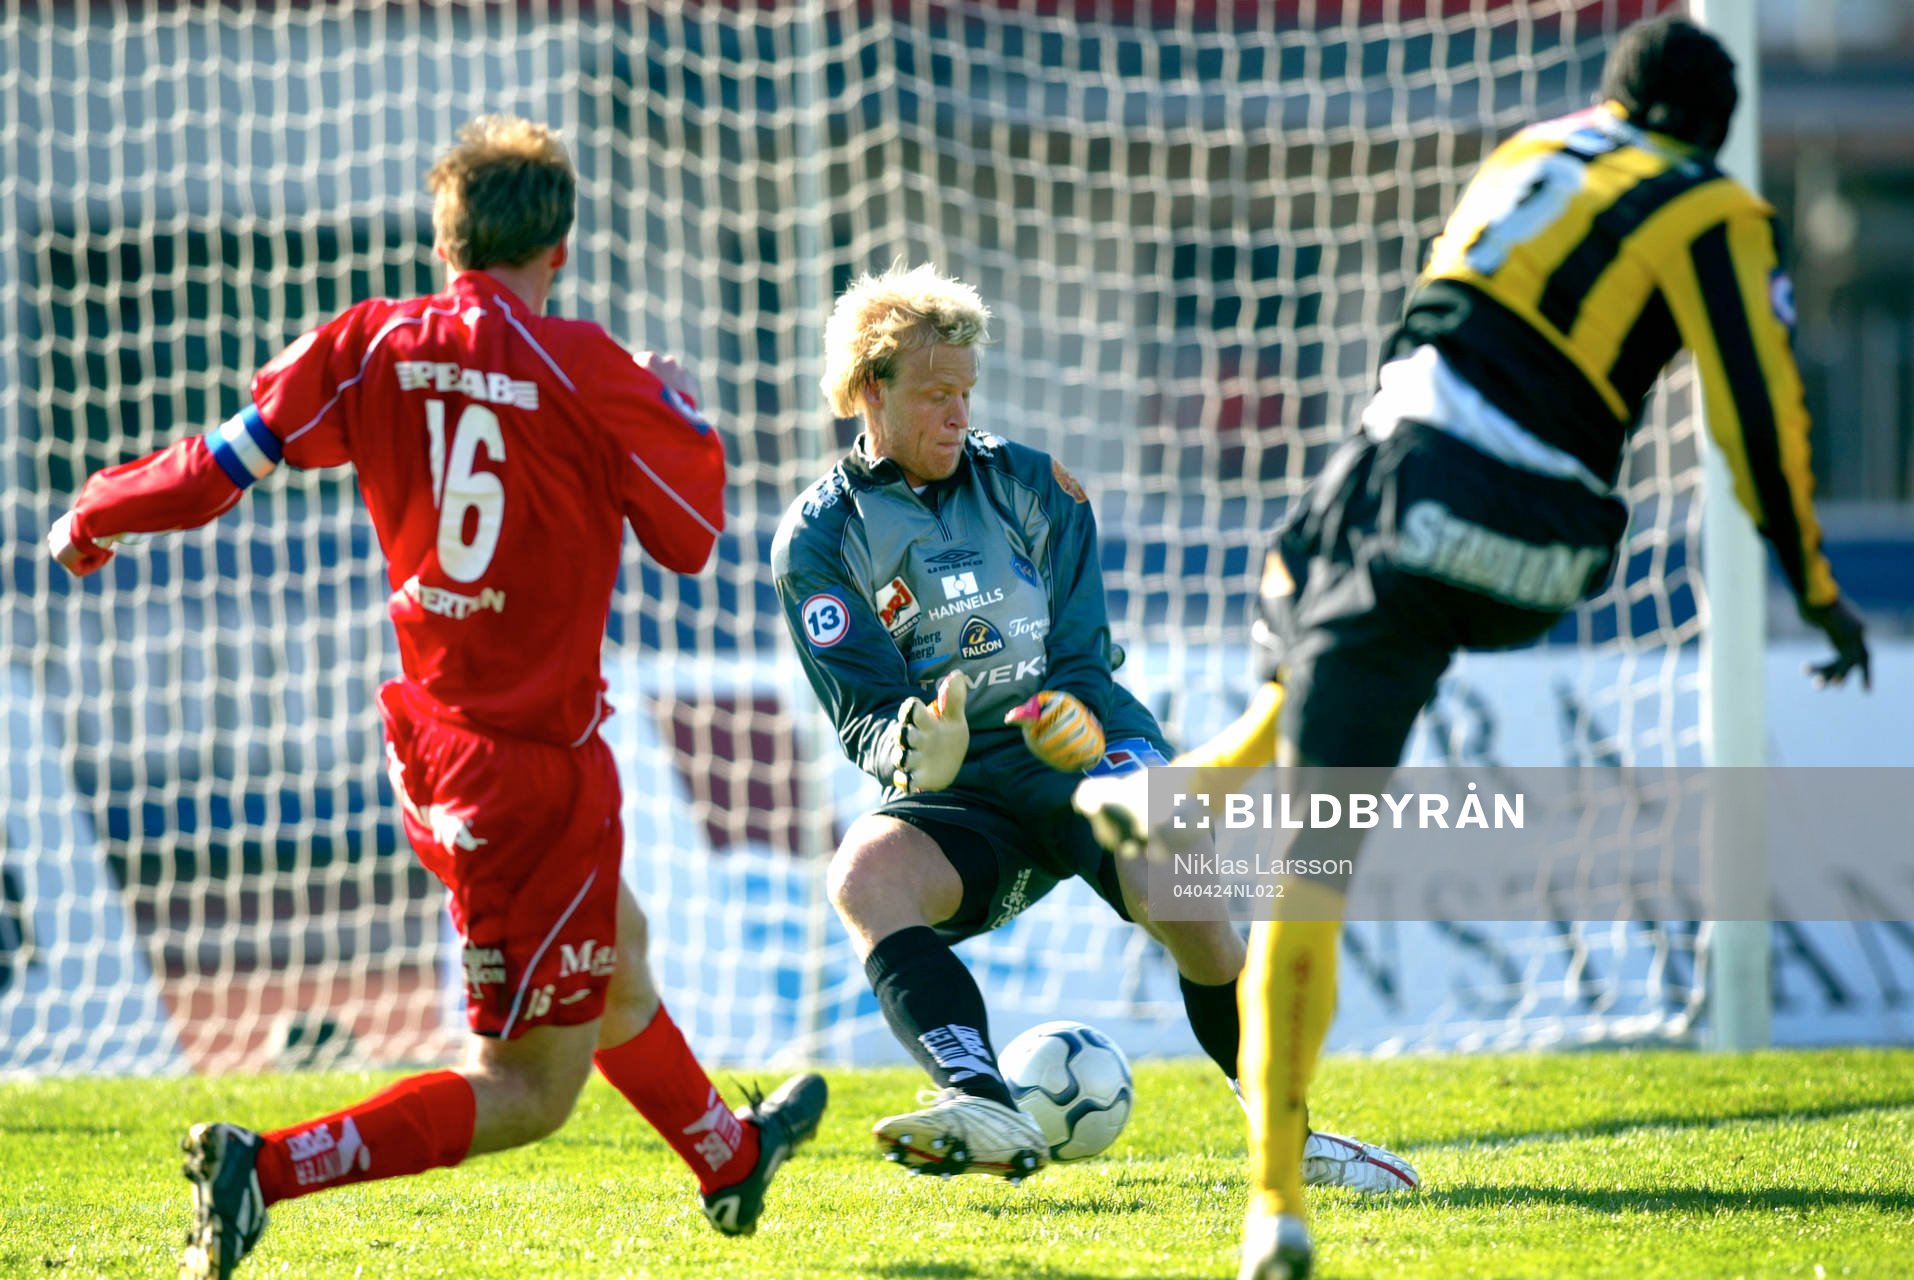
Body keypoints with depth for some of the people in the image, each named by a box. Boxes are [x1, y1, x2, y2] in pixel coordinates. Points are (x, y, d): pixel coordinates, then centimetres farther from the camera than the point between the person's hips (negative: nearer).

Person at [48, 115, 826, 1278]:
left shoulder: (370, 347, -4)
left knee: (617, 950, 32)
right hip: (540, 766, -7)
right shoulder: (586, 370, -16)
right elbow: (691, 537, -4)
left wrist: (94, 517, 16)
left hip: (430, 741, 7)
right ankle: (264, 1169, -19)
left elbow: (215, 471, -3)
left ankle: (731, 1159, 54)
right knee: (531, 1088, -1)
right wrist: (686, 419, 15)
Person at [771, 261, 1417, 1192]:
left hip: (1088, 755, 1)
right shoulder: (819, 538, 2)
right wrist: (909, 749, -31)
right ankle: (984, 1110, -52)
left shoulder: (1031, 485, 9)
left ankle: (1292, 1134, -8)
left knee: (1185, 901, -27)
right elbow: (862, 713, -6)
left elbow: (1081, 658, 4)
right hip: (959, 798, -1)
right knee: (863, 872, -32)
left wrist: (1078, 717, -21)